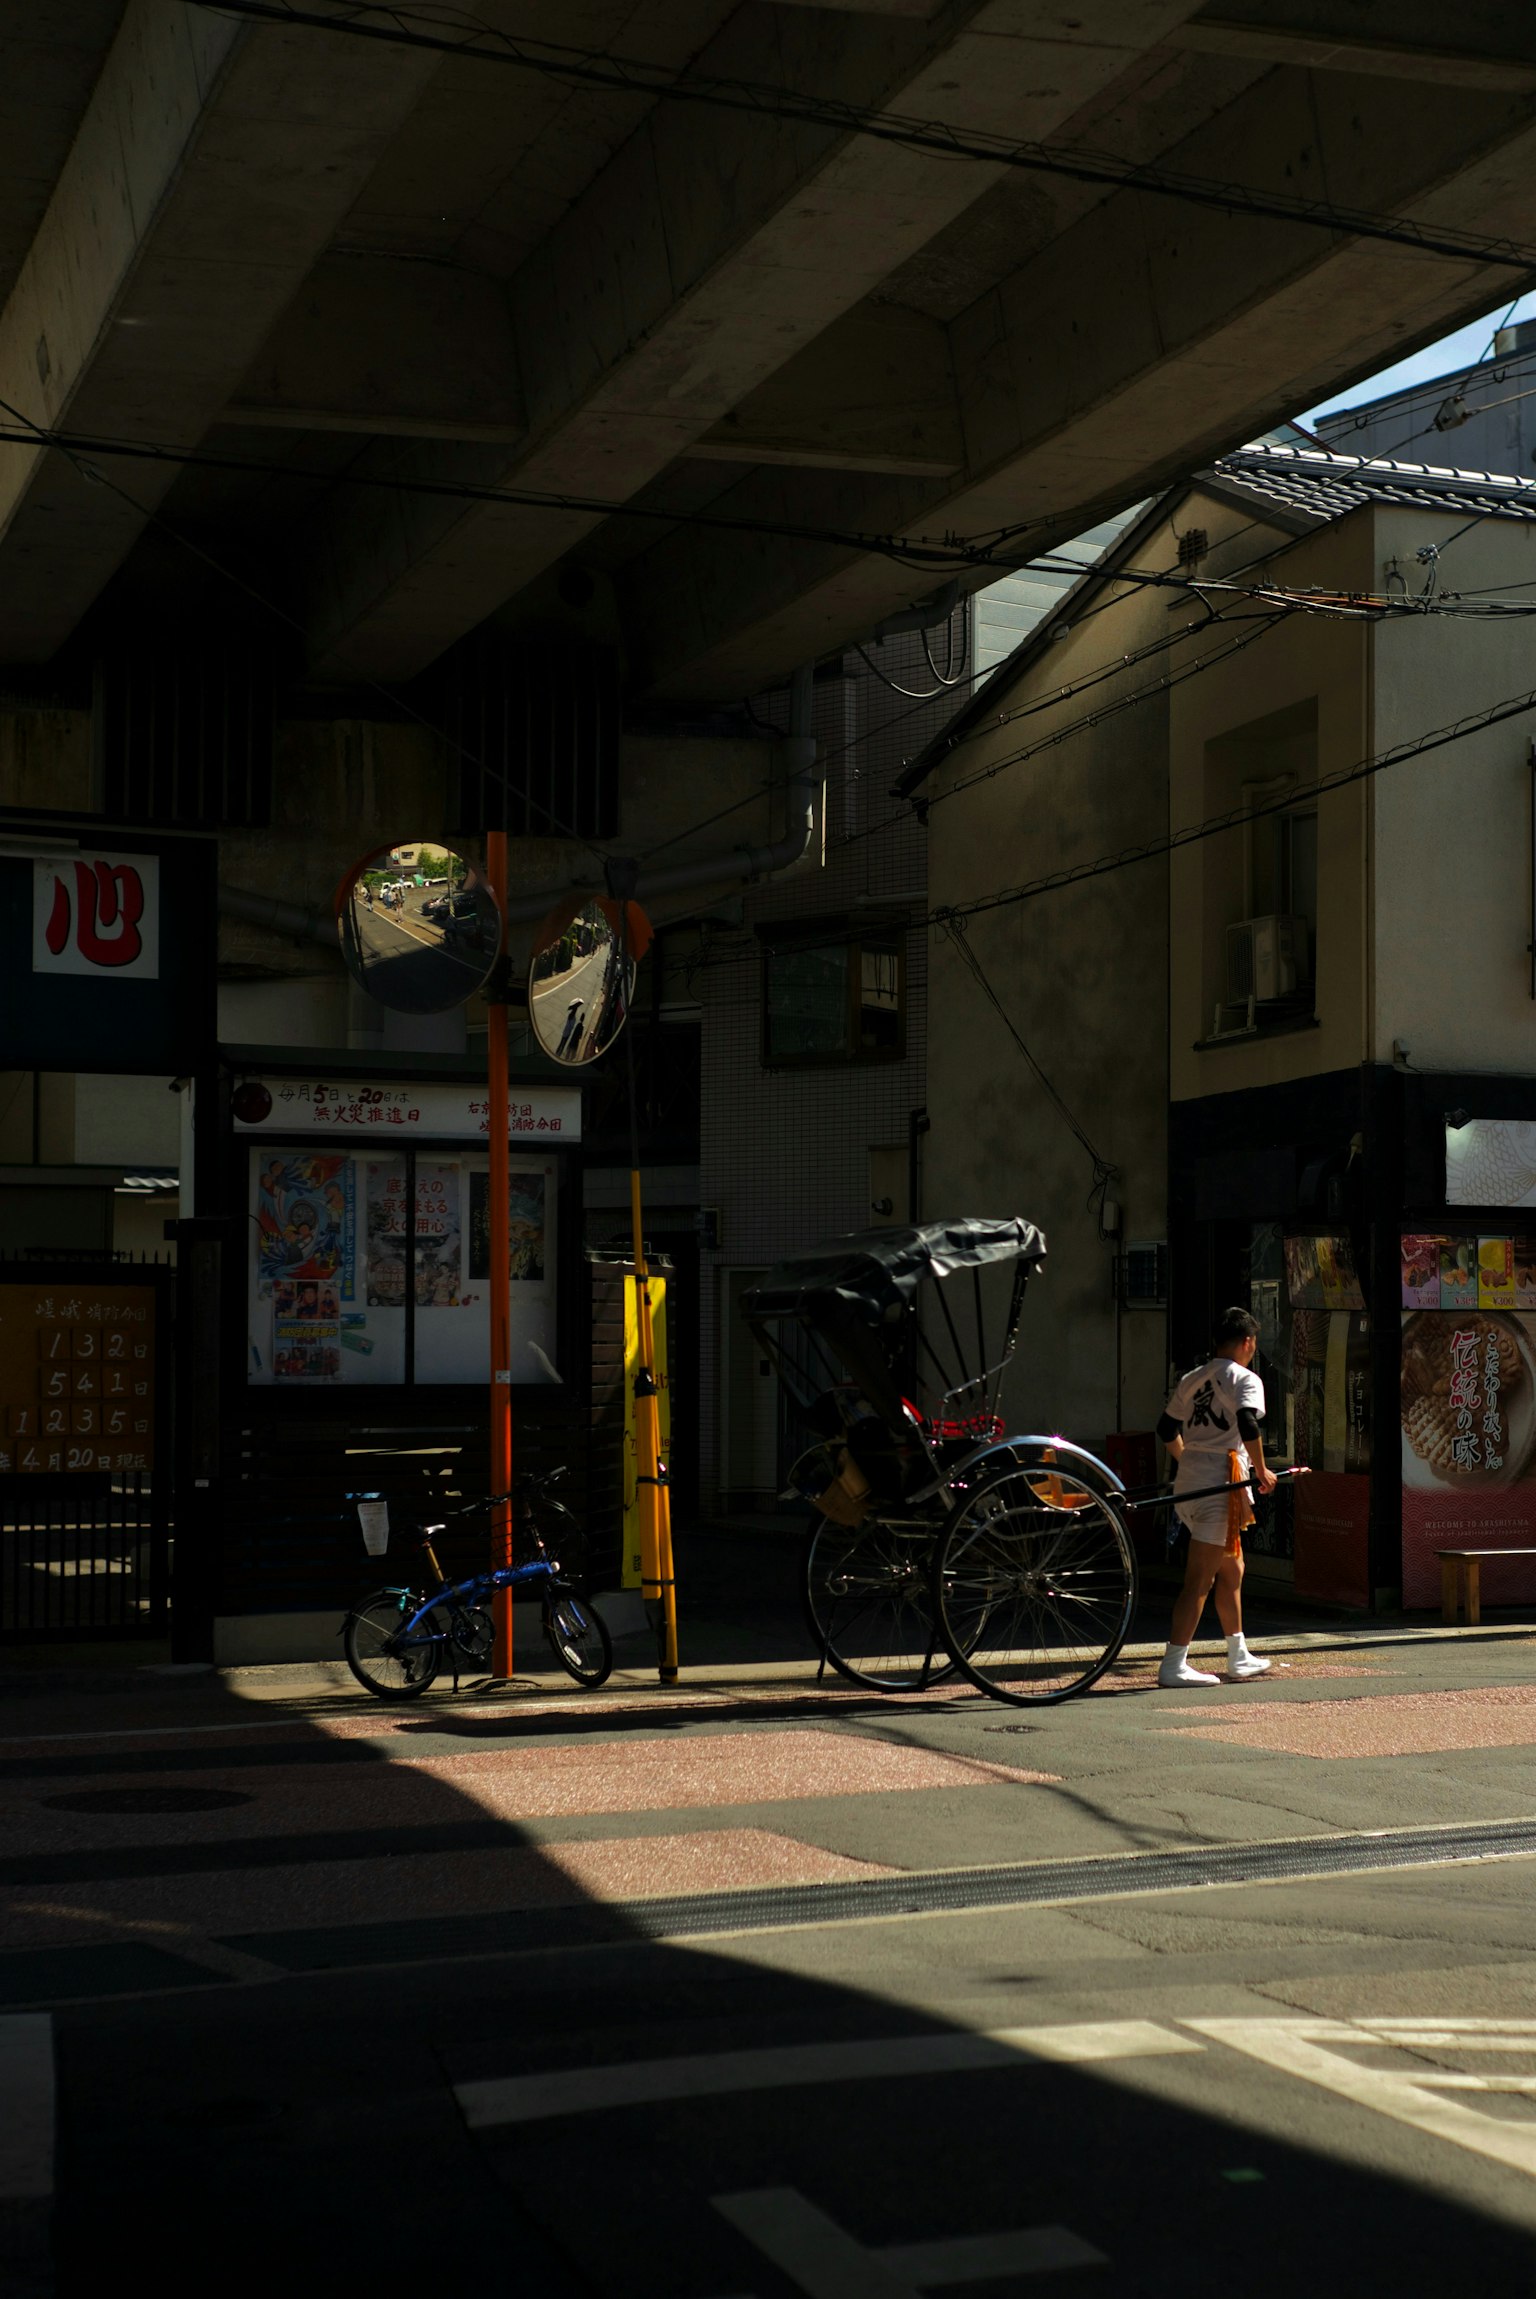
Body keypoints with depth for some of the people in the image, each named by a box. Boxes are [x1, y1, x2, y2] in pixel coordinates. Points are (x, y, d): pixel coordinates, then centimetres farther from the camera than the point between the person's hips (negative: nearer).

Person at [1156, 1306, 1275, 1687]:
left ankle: (1239, 1658, 29)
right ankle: (1173, 1665, -11)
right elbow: (1248, 1424, -21)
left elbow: (1167, 1430, 19)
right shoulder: (1245, 1379, -5)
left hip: (1188, 1481, 8)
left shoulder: (1192, 1380, 17)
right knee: (1200, 1578, -8)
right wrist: (1261, 1471, -11)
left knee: (1231, 1569, 21)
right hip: (1218, 1485, -8)